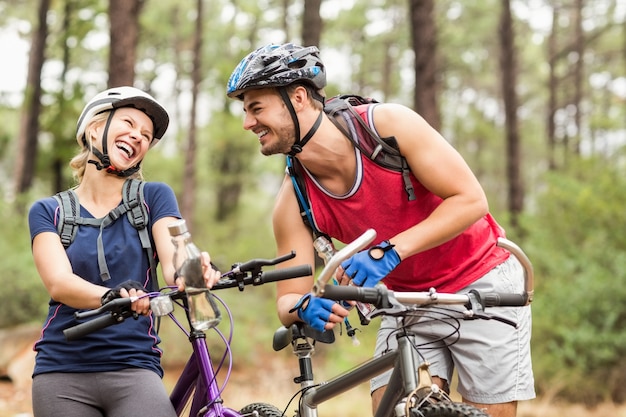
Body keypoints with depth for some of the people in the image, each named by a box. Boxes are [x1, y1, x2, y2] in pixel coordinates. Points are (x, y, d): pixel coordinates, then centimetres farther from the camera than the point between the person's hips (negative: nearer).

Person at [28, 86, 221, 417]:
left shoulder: (154, 197, 7)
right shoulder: (46, 212, 6)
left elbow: (172, 260, -9)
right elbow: (58, 283, -11)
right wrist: (112, 296, -32)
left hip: (134, 369, 0)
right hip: (61, 373, 1)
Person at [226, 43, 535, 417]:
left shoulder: (389, 124, -22)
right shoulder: (294, 200, -12)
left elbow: (470, 200, -23)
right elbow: (288, 299, -10)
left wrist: (389, 252, -33)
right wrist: (305, 308, -35)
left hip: (481, 282, -3)